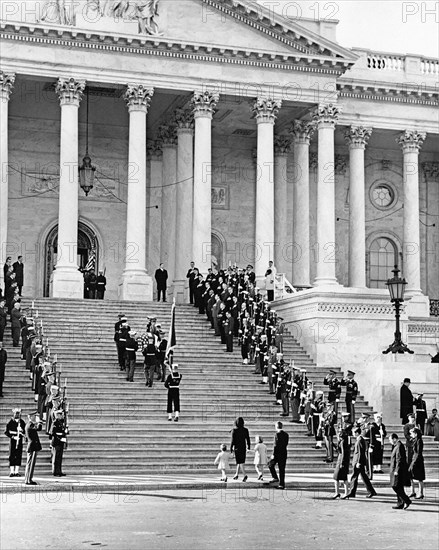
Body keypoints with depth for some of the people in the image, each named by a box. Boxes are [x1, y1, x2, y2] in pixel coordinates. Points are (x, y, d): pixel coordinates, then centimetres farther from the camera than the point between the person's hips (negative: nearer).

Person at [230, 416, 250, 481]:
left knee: (240, 462, -3)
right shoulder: (245, 430, -1)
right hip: (243, 447, 4)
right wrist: (248, 447, 12)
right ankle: (236, 474, 27)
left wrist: (231, 449, -3)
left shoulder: (234, 430, -11)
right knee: (241, 461, 17)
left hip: (237, 447, -4)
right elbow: (248, 439, 2)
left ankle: (245, 475, -18)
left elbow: (233, 440, -10)